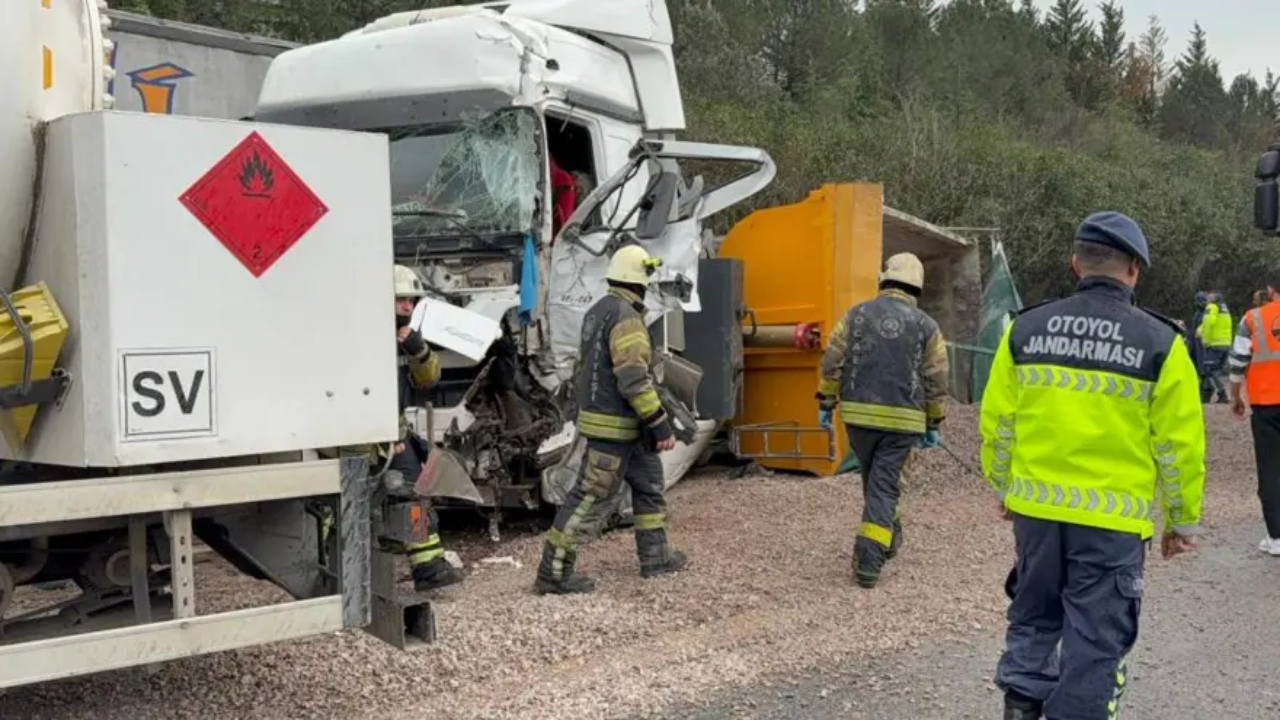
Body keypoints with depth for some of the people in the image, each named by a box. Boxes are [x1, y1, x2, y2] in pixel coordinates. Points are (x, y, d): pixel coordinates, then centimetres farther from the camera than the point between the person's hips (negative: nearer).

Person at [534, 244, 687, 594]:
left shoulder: (598, 310, 12)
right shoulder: (625, 316, -19)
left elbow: (586, 366, 19)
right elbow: (634, 378, -25)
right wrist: (660, 424, -22)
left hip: (624, 425, 10)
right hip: (614, 425, -10)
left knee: (649, 483, 19)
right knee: (587, 495, -6)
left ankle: (655, 556, 27)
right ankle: (553, 572, -1)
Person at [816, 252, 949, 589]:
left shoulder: (856, 314, 4)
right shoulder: (925, 325, 2)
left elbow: (832, 362, 2)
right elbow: (936, 382, 3)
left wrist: (826, 402, 10)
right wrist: (933, 424, 11)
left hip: (858, 413, 2)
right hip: (902, 420, -2)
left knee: (874, 480, 21)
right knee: (884, 486, 0)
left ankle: (887, 537, 38)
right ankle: (868, 561, -7)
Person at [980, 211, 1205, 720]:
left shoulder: (1025, 329, 0)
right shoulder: (1159, 342, -7)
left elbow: (997, 424, 5)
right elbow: (1180, 445, -4)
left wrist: (1005, 487, 20)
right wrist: (1183, 519, 9)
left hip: (1036, 507, 3)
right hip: (1113, 518, -3)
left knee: (1033, 616, 21)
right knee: (1095, 637, 9)